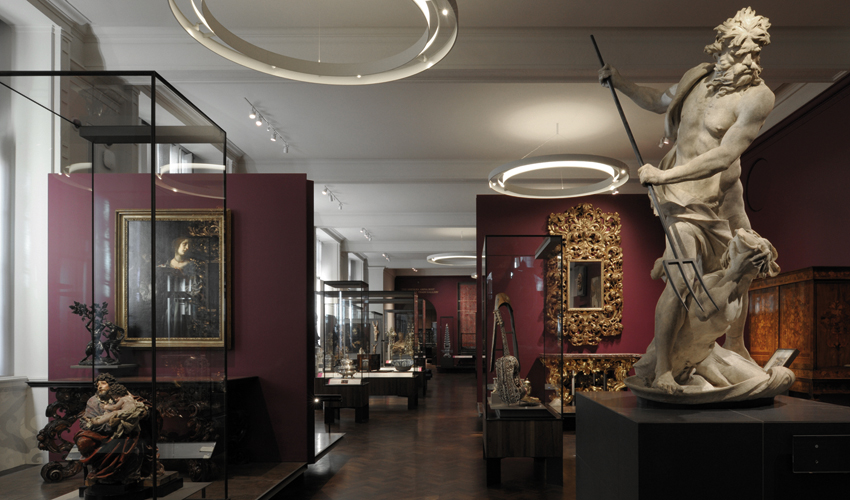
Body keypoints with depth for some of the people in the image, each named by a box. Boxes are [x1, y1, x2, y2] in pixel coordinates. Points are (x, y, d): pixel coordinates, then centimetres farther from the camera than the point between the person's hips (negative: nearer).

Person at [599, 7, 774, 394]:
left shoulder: (757, 98, -16)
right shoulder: (697, 76, -3)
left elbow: (723, 157, -25)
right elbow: (659, 102, 19)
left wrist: (664, 175, -28)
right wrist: (619, 83, 11)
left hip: (727, 195, 1)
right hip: (688, 198, 0)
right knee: (683, 281, -14)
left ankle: (736, 348, 42)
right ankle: (661, 369, -4)